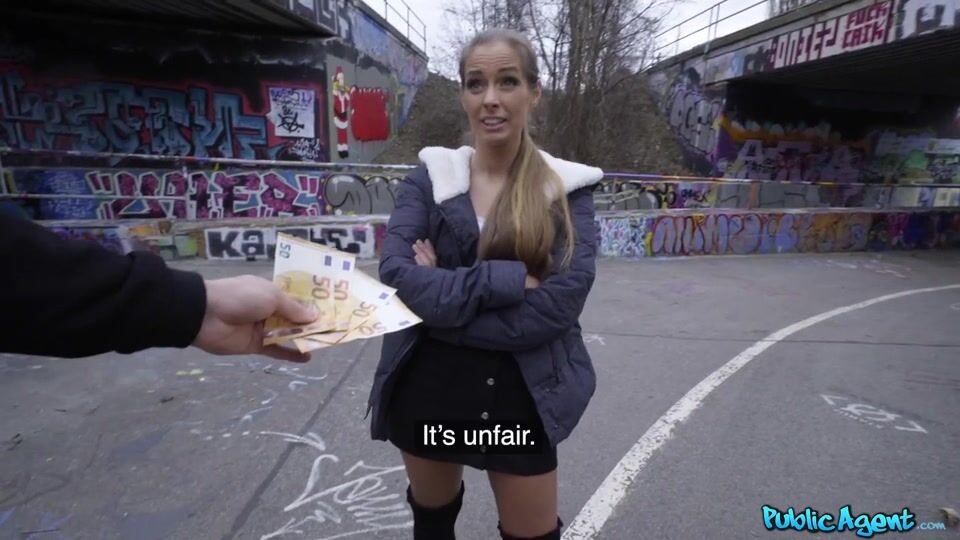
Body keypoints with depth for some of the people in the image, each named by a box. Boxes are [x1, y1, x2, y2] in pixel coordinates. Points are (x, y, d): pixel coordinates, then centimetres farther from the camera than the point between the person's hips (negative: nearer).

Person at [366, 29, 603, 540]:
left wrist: (444, 299, -18)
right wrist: (506, 281, -25)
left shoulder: (566, 186, -7)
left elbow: (560, 303, -18)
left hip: (521, 398, -1)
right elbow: (396, 273, -17)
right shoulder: (430, 175, -3)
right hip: (427, 389, 2)